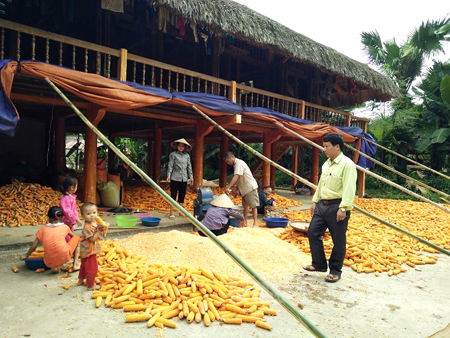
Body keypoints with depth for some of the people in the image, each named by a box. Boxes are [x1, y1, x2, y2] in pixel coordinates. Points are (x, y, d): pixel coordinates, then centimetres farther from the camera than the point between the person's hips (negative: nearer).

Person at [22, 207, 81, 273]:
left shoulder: (43, 229, 9)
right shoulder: (64, 227, 8)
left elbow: (34, 246, 12)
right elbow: (73, 235, 28)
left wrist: (26, 256, 29)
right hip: (64, 257, -3)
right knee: (77, 238, 20)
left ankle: (55, 267, 9)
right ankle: (76, 264, 13)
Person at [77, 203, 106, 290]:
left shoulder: (94, 223, 1)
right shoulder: (87, 227, -28)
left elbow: (98, 236, 7)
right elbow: (92, 239, -29)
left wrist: (100, 228, -11)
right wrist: (99, 231, -29)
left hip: (86, 250, 10)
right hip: (89, 251, -10)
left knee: (84, 266, 26)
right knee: (92, 268, 1)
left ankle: (80, 280, 44)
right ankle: (90, 285, 15)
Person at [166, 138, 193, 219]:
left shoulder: (187, 155, 10)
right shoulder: (173, 154, -1)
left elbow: (189, 166, 13)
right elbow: (170, 165, -4)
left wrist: (191, 176, 10)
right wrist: (168, 175, -12)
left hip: (184, 178, 4)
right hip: (175, 178, -4)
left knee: (182, 195, 11)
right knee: (173, 195, 0)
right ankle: (171, 213, 6)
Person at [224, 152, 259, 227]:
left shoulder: (239, 163, -17)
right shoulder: (235, 164, 12)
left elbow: (236, 177, -28)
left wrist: (228, 187, -31)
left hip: (250, 187, -10)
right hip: (244, 188, 10)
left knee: (253, 205, -6)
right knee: (245, 204, 14)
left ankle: (255, 223, -2)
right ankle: (245, 222, 22)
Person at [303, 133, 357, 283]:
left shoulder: (347, 164, -13)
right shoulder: (327, 164, 14)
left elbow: (349, 188, -19)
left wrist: (343, 208, -25)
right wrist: (314, 201, 17)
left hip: (336, 206, -8)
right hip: (322, 204, 8)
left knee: (338, 240, 4)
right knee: (313, 232, 9)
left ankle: (335, 271, 19)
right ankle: (319, 264, 23)